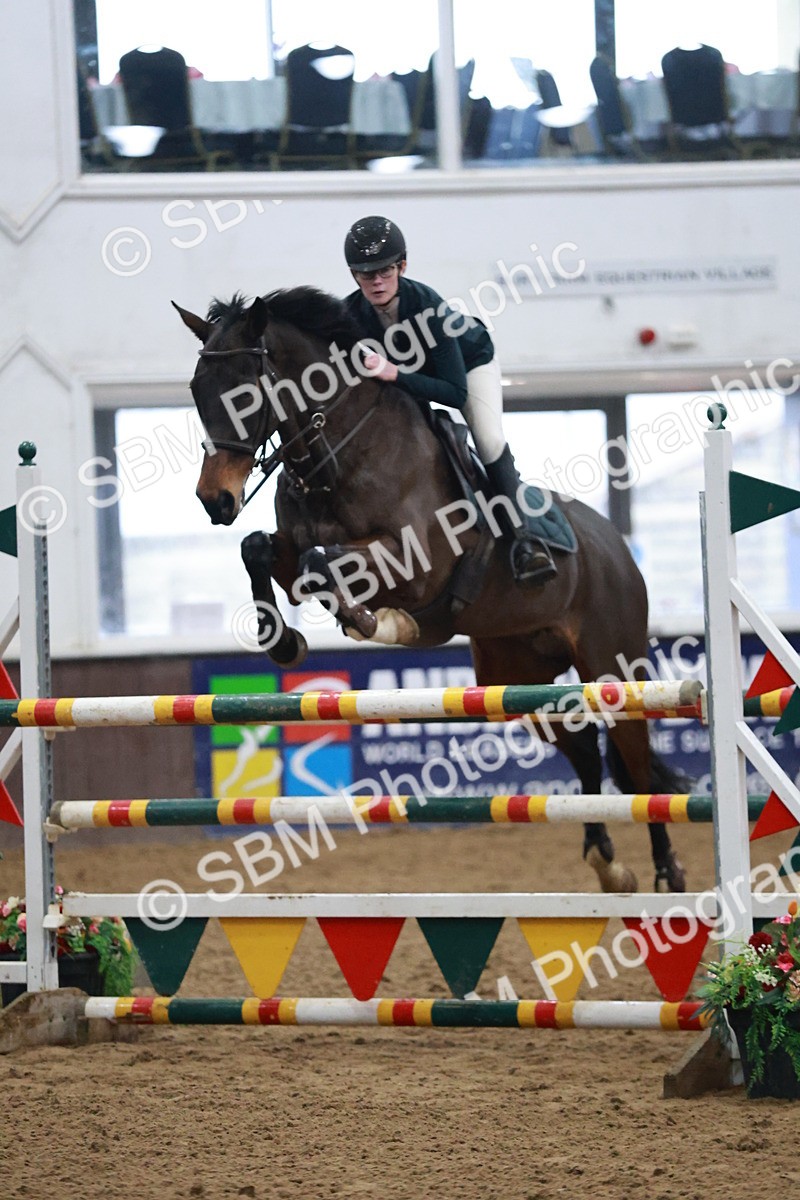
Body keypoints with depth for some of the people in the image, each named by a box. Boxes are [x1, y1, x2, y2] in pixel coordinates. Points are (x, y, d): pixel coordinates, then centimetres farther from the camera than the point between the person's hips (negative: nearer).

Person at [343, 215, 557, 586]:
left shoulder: (427, 305, -41)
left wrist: (396, 375, -54)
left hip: (470, 360, -5)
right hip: (413, 369, 5)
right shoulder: (352, 313, -28)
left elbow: (456, 392, -43)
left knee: (489, 440, -25)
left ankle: (521, 535, -21)